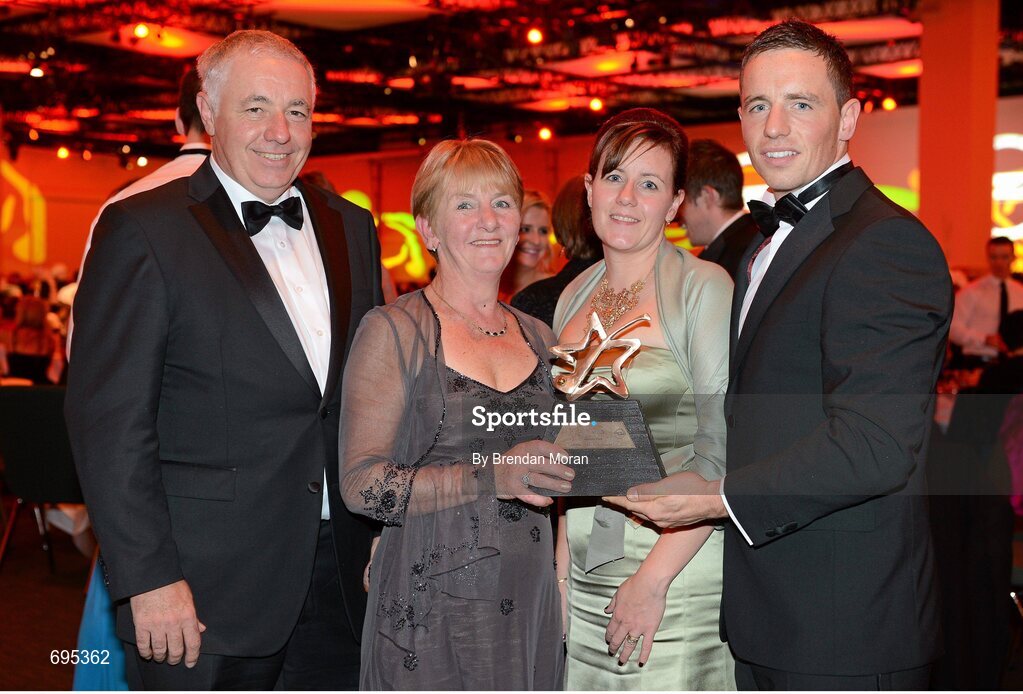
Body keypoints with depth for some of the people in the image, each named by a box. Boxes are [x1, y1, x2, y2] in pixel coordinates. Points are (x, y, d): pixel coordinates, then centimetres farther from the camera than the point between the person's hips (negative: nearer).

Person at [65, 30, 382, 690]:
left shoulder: (351, 228, 11)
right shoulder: (145, 230, -7)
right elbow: (109, 418, -11)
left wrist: (384, 531, 10)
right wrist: (148, 578, -16)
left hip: (340, 578, 5)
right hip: (206, 592, -5)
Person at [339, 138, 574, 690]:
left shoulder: (538, 338, 11)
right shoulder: (393, 332, -6)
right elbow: (361, 485, -13)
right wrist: (492, 476, -21)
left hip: (529, 604, 5)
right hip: (429, 610, -5)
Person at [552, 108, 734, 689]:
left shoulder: (704, 288, -9)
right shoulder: (575, 296, 9)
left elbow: (722, 455, -14)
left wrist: (652, 578, -17)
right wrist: (563, 561, 7)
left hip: (678, 574, -5)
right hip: (584, 577, 5)